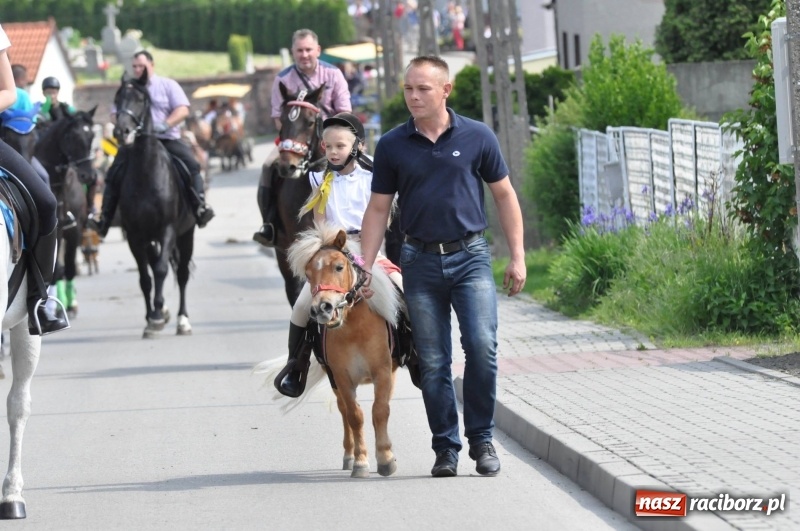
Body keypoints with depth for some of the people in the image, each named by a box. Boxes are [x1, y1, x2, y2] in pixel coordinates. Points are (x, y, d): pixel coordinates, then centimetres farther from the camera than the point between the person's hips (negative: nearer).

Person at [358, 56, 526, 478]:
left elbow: (504, 196, 7)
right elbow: (378, 209, 8)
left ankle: (481, 439, 0)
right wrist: (365, 269, 2)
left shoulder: (477, 137, 1)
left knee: (482, 346, -15)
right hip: (420, 261, 1)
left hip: (471, 257, -1)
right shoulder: (392, 147, 4)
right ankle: (445, 447, 12)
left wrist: (517, 257, 3)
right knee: (433, 363, 2)